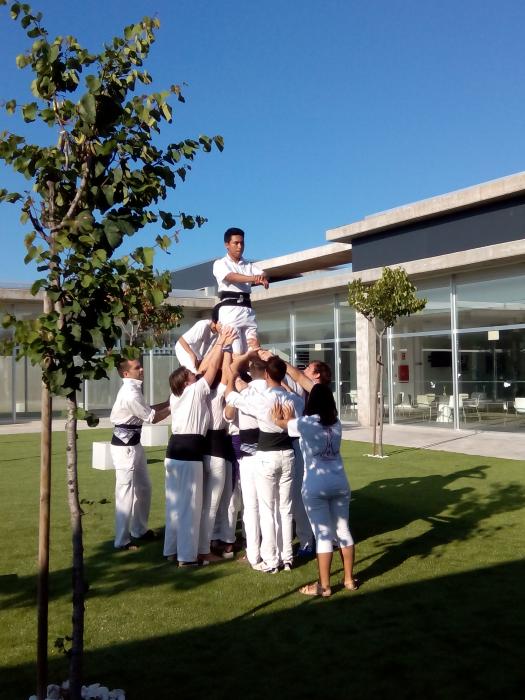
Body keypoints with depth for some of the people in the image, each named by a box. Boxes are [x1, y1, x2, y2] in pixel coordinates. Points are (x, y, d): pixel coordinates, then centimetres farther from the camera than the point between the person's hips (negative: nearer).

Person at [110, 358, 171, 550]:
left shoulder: (133, 389, 10)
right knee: (126, 492, -5)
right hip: (125, 446, -10)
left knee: (143, 488, 19)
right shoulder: (130, 393, -21)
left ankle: (139, 530, 33)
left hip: (133, 443, 10)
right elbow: (152, 417, -14)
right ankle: (122, 541, 3)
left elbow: (148, 409, 13)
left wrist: (170, 401, 7)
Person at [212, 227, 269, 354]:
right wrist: (253, 278, -32)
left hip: (247, 309, 5)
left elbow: (262, 274, 2)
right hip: (230, 309, -5)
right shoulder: (220, 264, 7)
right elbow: (231, 277, -14)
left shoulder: (249, 265, 22)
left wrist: (263, 278, -25)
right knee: (237, 352, -11)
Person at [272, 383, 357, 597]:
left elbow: (279, 422, 12)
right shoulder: (336, 423, 7)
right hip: (340, 483, 5)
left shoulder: (305, 423, -8)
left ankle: (324, 586, 7)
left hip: (316, 487, -5)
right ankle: (349, 579, 25)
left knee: (323, 535, -1)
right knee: (343, 530, 14)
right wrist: (291, 419, 31)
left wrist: (279, 418, 33)